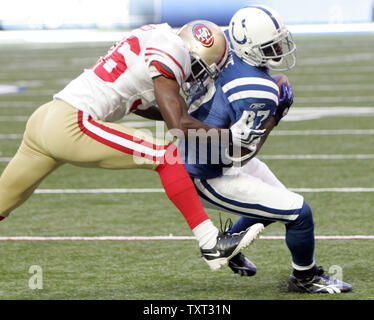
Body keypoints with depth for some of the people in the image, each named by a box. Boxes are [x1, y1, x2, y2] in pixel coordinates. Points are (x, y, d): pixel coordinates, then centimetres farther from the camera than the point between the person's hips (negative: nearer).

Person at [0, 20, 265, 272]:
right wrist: (228, 136, -1)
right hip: (70, 127, -10)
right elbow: (179, 125, -11)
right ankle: (212, 244, -11)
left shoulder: (152, 40, 21)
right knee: (167, 156, -8)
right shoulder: (172, 50, -7)